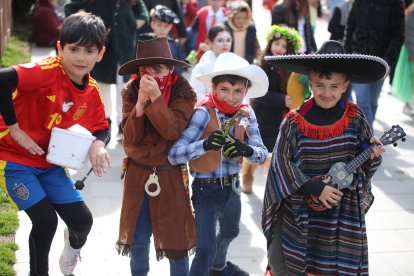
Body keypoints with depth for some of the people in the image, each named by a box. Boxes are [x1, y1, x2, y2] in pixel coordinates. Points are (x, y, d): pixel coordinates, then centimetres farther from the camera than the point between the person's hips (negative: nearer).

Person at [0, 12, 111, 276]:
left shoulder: (92, 91, -4)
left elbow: (101, 129, 7)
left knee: (82, 219, 1)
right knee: (46, 219, -14)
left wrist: (98, 145, -17)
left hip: (49, 163, 6)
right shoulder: (47, 72, -26)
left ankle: (74, 246, 39)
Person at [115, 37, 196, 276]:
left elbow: (172, 131, -23)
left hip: (171, 176, -2)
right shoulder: (131, 92, -5)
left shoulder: (183, 92, -11)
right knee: (137, 241, 9)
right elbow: (130, 137, -12)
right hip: (138, 174, 2)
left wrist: (156, 98, -32)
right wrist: (140, 103, -25)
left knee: (175, 240, 4)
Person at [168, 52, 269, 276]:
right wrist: (205, 144, -47)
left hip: (232, 186, 7)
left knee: (230, 232, 30)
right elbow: (174, 155, -30)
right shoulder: (204, 113, -23)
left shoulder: (246, 114, -7)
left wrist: (246, 150, -32)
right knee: (206, 248, -12)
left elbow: (262, 155, -10)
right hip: (206, 189, -6)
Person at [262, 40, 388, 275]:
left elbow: (362, 161, 5)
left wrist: (371, 153, -18)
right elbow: (283, 162, -10)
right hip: (299, 209, -1)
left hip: (343, 211, 1)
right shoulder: (294, 123, -10)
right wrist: (315, 189, -16)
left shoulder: (355, 119, -5)